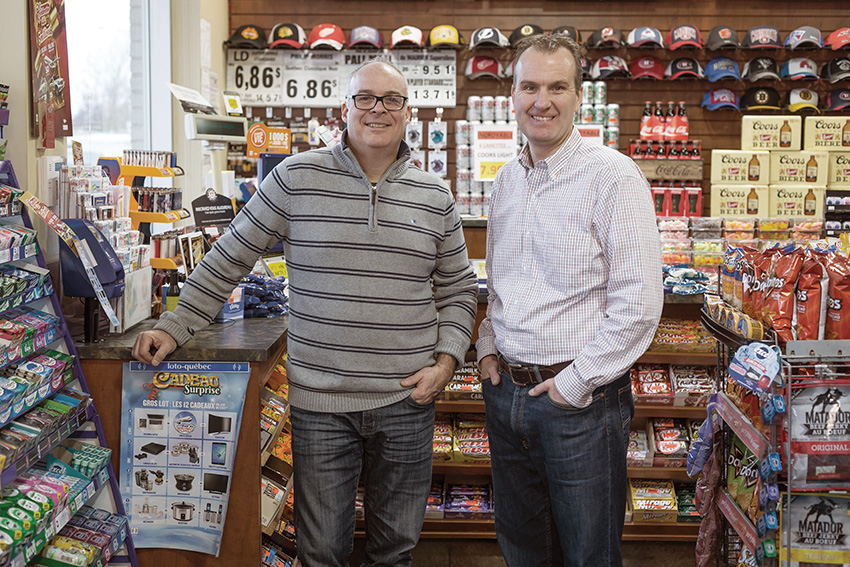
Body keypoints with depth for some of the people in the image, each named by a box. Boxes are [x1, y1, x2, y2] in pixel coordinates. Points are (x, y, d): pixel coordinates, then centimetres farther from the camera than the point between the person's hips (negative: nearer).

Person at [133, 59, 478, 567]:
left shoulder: (435, 196, 5)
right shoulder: (297, 178, -3)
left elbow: (458, 289, 12)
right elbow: (229, 260, 2)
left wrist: (446, 360, -1)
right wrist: (173, 329, -2)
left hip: (407, 399, 2)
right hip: (320, 402, -2)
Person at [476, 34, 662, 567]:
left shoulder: (613, 176, -13)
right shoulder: (507, 179, 9)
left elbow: (638, 302, -18)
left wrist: (576, 383, -16)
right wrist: (488, 346, 7)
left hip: (582, 401, -6)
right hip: (506, 393, 6)